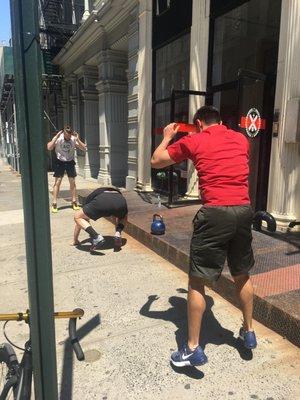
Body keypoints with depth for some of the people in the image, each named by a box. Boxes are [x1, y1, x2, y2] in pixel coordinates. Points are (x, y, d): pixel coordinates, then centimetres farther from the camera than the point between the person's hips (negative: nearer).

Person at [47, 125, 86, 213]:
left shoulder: (74, 139, -9)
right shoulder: (59, 139, -14)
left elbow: (84, 149, -14)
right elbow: (49, 147, -26)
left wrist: (77, 139, -25)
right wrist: (56, 137, -29)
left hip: (70, 162, 2)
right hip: (60, 162, -2)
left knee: (72, 182, 3)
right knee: (57, 182, -6)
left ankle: (74, 202, 14)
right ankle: (54, 204, -1)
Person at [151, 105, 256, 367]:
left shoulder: (193, 141, 4)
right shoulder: (241, 139, 16)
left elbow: (156, 161, 13)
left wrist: (167, 137, 29)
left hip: (215, 213, -5)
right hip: (244, 210, 6)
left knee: (197, 282, 6)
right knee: (242, 275, 24)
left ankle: (193, 349, 15)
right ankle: (248, 332, 40)